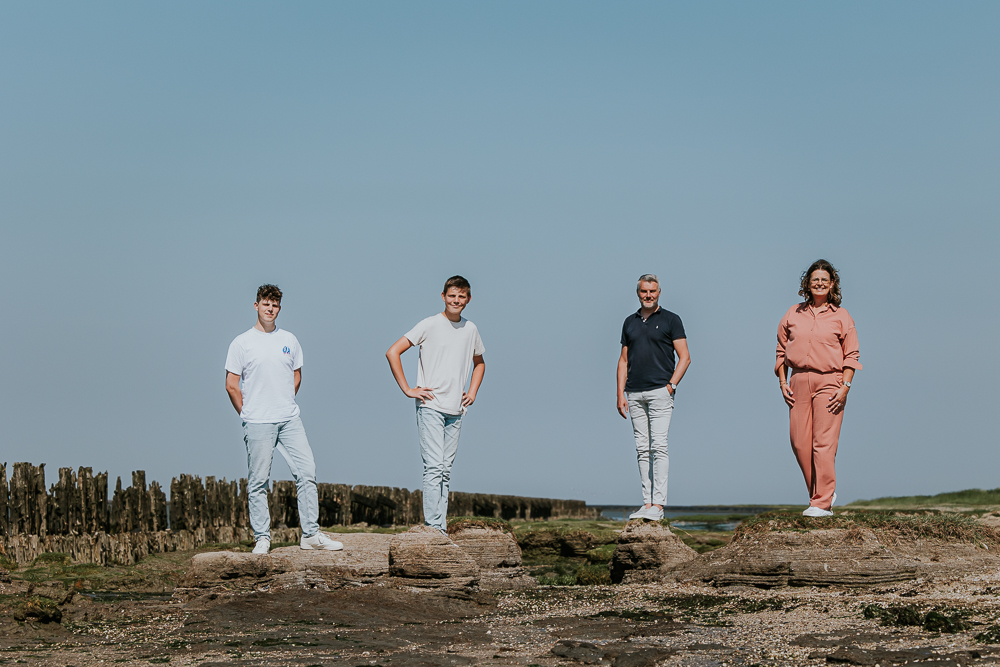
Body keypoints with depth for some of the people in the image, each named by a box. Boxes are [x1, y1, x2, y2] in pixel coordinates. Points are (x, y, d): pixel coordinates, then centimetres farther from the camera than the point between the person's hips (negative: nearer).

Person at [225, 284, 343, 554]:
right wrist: (247, 415, 2)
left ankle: (311, 534, 3)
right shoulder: (242, 343, 0)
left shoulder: (289, 340, 12)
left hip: (290, 420, 4)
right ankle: (262, 538, 6)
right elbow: (231, 385, 0)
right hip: (257, 424, -4)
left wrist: (285, 405, 14)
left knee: (307, 472, -3)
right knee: (258, 481, 0)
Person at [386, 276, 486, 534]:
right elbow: (392, 352, -7)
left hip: (456, 411, 5)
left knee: (446, 469, 6)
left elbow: (479, 362, 30)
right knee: (434, 466, -14)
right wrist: (408, 389, -9)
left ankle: (441, 527, 9)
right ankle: (432, 526, -15)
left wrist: (472, 393, 16)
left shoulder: (471, 330, 11)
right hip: (430, 407, -5)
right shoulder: (430, 325, -5)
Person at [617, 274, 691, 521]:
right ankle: (647, 503, 5)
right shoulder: (630, 322, 16)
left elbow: (684, 357, 0)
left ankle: (658, 504, -14)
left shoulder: (670, 320, 3)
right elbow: (624, 360, 17)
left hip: (660, 391, -5)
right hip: (635, 394, 5)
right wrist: (620, 394, 8)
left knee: (658, 446, -11)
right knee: (642, 449, 4)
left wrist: (671, 385, -11)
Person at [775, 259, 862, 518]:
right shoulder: (793, 314, 12)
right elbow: (781, 351, 15)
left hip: (829, 381, -3)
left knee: (824, 444, -9)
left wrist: (845, 386, -8)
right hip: (798, 381, 3)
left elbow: (851, 356, 2)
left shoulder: (841, 316, 5)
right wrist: (782, 382, 5)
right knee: (799, 442, 1)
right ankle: (822, 492, 20)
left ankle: (823, 503, -6)